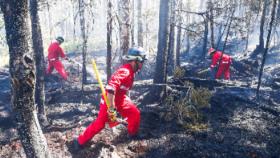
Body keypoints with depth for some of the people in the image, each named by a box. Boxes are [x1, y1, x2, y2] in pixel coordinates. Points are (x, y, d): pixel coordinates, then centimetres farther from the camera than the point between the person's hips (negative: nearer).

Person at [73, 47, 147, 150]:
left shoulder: (130, 71, 2)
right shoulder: (124, 72, -30)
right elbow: (110, 88, -40)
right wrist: (111, 108, -37)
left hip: (120, 99, 9)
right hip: (109, 100, -9)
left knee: (135, 113, 9)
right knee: (100, 123, -6)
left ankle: (133, 134, 31)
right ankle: (80, 141, 9)